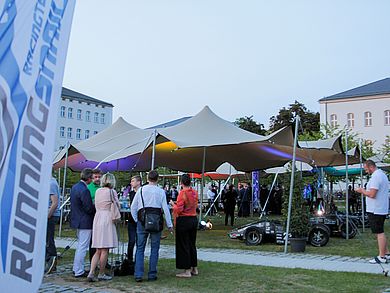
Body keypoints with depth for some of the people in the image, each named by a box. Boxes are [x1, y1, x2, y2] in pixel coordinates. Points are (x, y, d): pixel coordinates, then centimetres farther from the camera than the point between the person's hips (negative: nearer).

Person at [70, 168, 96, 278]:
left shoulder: (74, 187, 7)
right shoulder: (84, 190, -23)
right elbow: (89, 209, -21)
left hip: (76, 220, 10)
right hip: (85, 222, -10)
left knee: (80, 246, 21)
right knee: (82, 247, -1)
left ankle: (76, 268, 30)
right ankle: (79, 271, 6)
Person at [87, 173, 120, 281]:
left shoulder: (98, 191, 10)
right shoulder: (112, 192, -6)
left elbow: (96, 206, 15)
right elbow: (117, 206, -1)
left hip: (97, 218, 6)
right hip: (107, 219, -6)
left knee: (98, 251, 11)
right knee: (105, 250, 3)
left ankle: (91, 273, -1)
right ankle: (101, 274, 8)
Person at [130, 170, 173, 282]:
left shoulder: (141, 190, 2)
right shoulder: (161, 192, -2)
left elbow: (133, 207, 4)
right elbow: (165, 209, -2)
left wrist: (137, 220, 15)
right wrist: (169, 225, 4)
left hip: (142, 221, 1)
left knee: (140, 248, 7)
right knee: (154, 249, 8)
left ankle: (138, 275, 2)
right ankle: (152, 275, 10)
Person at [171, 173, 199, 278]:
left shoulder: (182, 193, -16)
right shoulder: (195, 193, 4)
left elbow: (178, 209, -18)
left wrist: (173, 204, -1)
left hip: (183, 220, -7)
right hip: (194, 219, 7)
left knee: (183, 245, 1)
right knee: (192, 244, 17)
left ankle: (187, 271, 4)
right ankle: (194, 268, 24)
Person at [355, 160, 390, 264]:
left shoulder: (375, 176, -19)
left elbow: (372, 194, -25)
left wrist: (362, 191, -9)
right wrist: (365, 191, 14)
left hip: (376, 210, -11)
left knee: (379, 232, -5)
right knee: (380, 232, 18)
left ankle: (382, 257, 0)